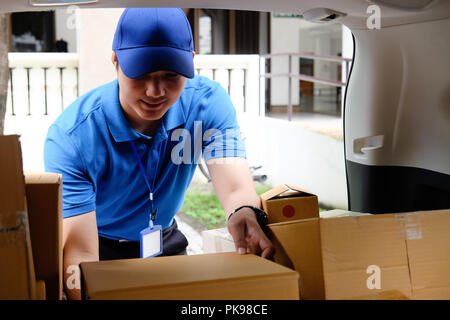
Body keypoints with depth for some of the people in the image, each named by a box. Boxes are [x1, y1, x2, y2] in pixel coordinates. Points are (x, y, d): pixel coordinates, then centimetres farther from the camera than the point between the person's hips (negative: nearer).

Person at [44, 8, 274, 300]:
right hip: (102, 249, -3)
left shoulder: (207, 102, -18)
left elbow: (236, 188, -31)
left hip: (164, 243, 4)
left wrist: (245, 214, -56)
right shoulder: (71, 137, -29)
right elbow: (80, 255, -32)